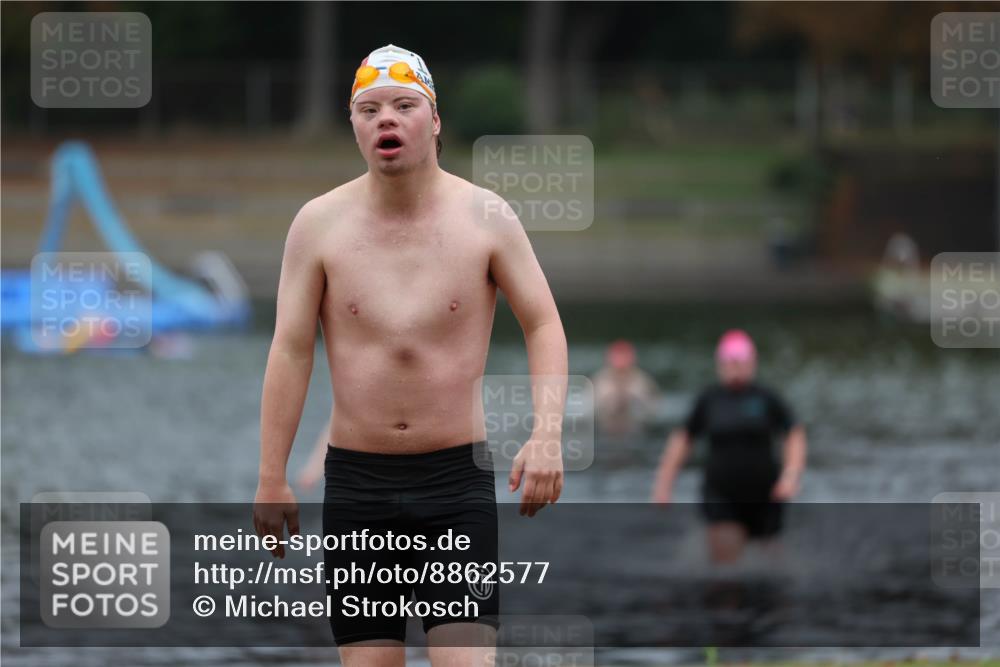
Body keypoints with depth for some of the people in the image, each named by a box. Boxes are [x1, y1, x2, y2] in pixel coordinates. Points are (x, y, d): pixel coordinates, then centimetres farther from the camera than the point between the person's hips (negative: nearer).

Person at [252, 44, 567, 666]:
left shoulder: (486, 217, -2)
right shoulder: (320, 223, -1)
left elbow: (544, 324, 2)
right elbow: (290, 351, 2)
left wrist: (547, 434, -14)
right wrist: (272, 477, -1)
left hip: (458, 476, -1)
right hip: (357, 480, 1)